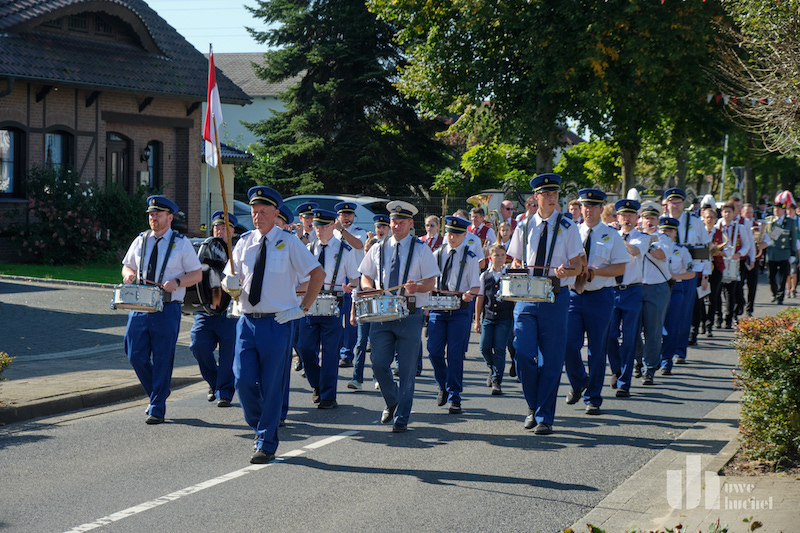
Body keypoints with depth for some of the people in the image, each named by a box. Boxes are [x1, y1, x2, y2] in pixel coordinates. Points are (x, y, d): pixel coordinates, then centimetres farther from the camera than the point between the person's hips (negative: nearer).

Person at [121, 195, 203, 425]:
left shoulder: (181, 243, 1)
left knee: (162, 360, -1)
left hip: (167, 309, -4)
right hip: (139, 307, 4)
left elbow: (197, 274, 1)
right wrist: (129, 274, -5)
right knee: (136, 356, 3)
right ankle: (158, 393, 27)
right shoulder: (140, 241, 12)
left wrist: (176, 282, -17)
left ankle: (157, 409, 9)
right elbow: (127, 266, 20)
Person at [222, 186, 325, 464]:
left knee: (271, 385, 0)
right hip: (247, 321, 4)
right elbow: (231, 281, 14)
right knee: (244, 380, -3)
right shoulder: (244, 242, 9)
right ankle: (261, 427, 23)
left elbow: (318, 274, -2)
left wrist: (302, 309, -6)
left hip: (276, 323, -4)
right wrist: (231, 284, -11)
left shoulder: (288, 242, -3)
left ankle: (266, 444, 10)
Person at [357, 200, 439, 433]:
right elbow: (366, 277, 15)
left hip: (410, 315, -2)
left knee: (407, 370, 0)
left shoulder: (421, 249, 2)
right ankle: (391, 402, 25)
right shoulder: (378, 249, 11)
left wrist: (416, 287, -23)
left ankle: (401, 418, 11)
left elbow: (431, 283, -2)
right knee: (378, 364, -3)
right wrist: (371, 289, -8)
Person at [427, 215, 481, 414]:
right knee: (434, 351, -3)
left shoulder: (470, 257, 2)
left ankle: (454, 399, 3)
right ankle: (443, 386, 22)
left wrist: (468, 294, -22)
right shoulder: (437, 254, 11)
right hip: (437, 307, 3)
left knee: (455, 354, -4)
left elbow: (475, 288, 0)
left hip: (460, 309, -3)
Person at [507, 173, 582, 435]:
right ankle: (533, 405, 16)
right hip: (526, 295, 2)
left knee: (552, 359, -2)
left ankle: (544, 417, 8)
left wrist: (566, 271, -21)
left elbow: (578, 266, 2)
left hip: (556, 296, -2)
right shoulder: (524, 227, 10)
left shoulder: (568, 227, 3)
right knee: (523, 352, -8)